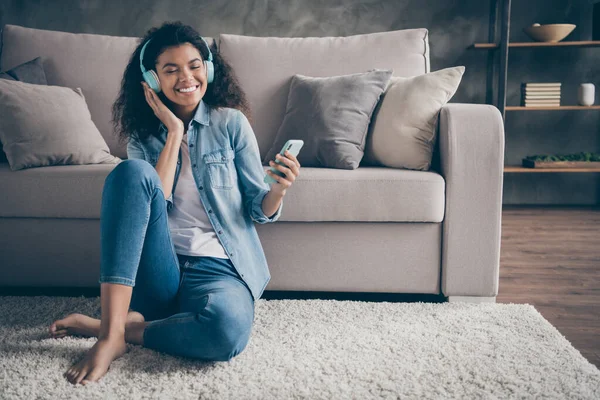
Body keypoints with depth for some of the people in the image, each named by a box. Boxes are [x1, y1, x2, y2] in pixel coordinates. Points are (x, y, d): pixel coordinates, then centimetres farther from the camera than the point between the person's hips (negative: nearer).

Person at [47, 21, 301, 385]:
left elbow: (259, 210, 4)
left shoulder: (231, 122, 4)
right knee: (131, 172, -26)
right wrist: (175, 131, -8)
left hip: (217, 267, -1)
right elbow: (151, 199, -8)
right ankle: (111, 333, -28)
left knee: (227, 330, -38)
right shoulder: (143, 135, 10)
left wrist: (278, 190, -18)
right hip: (157, 270, 2)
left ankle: (113, 328, -11)